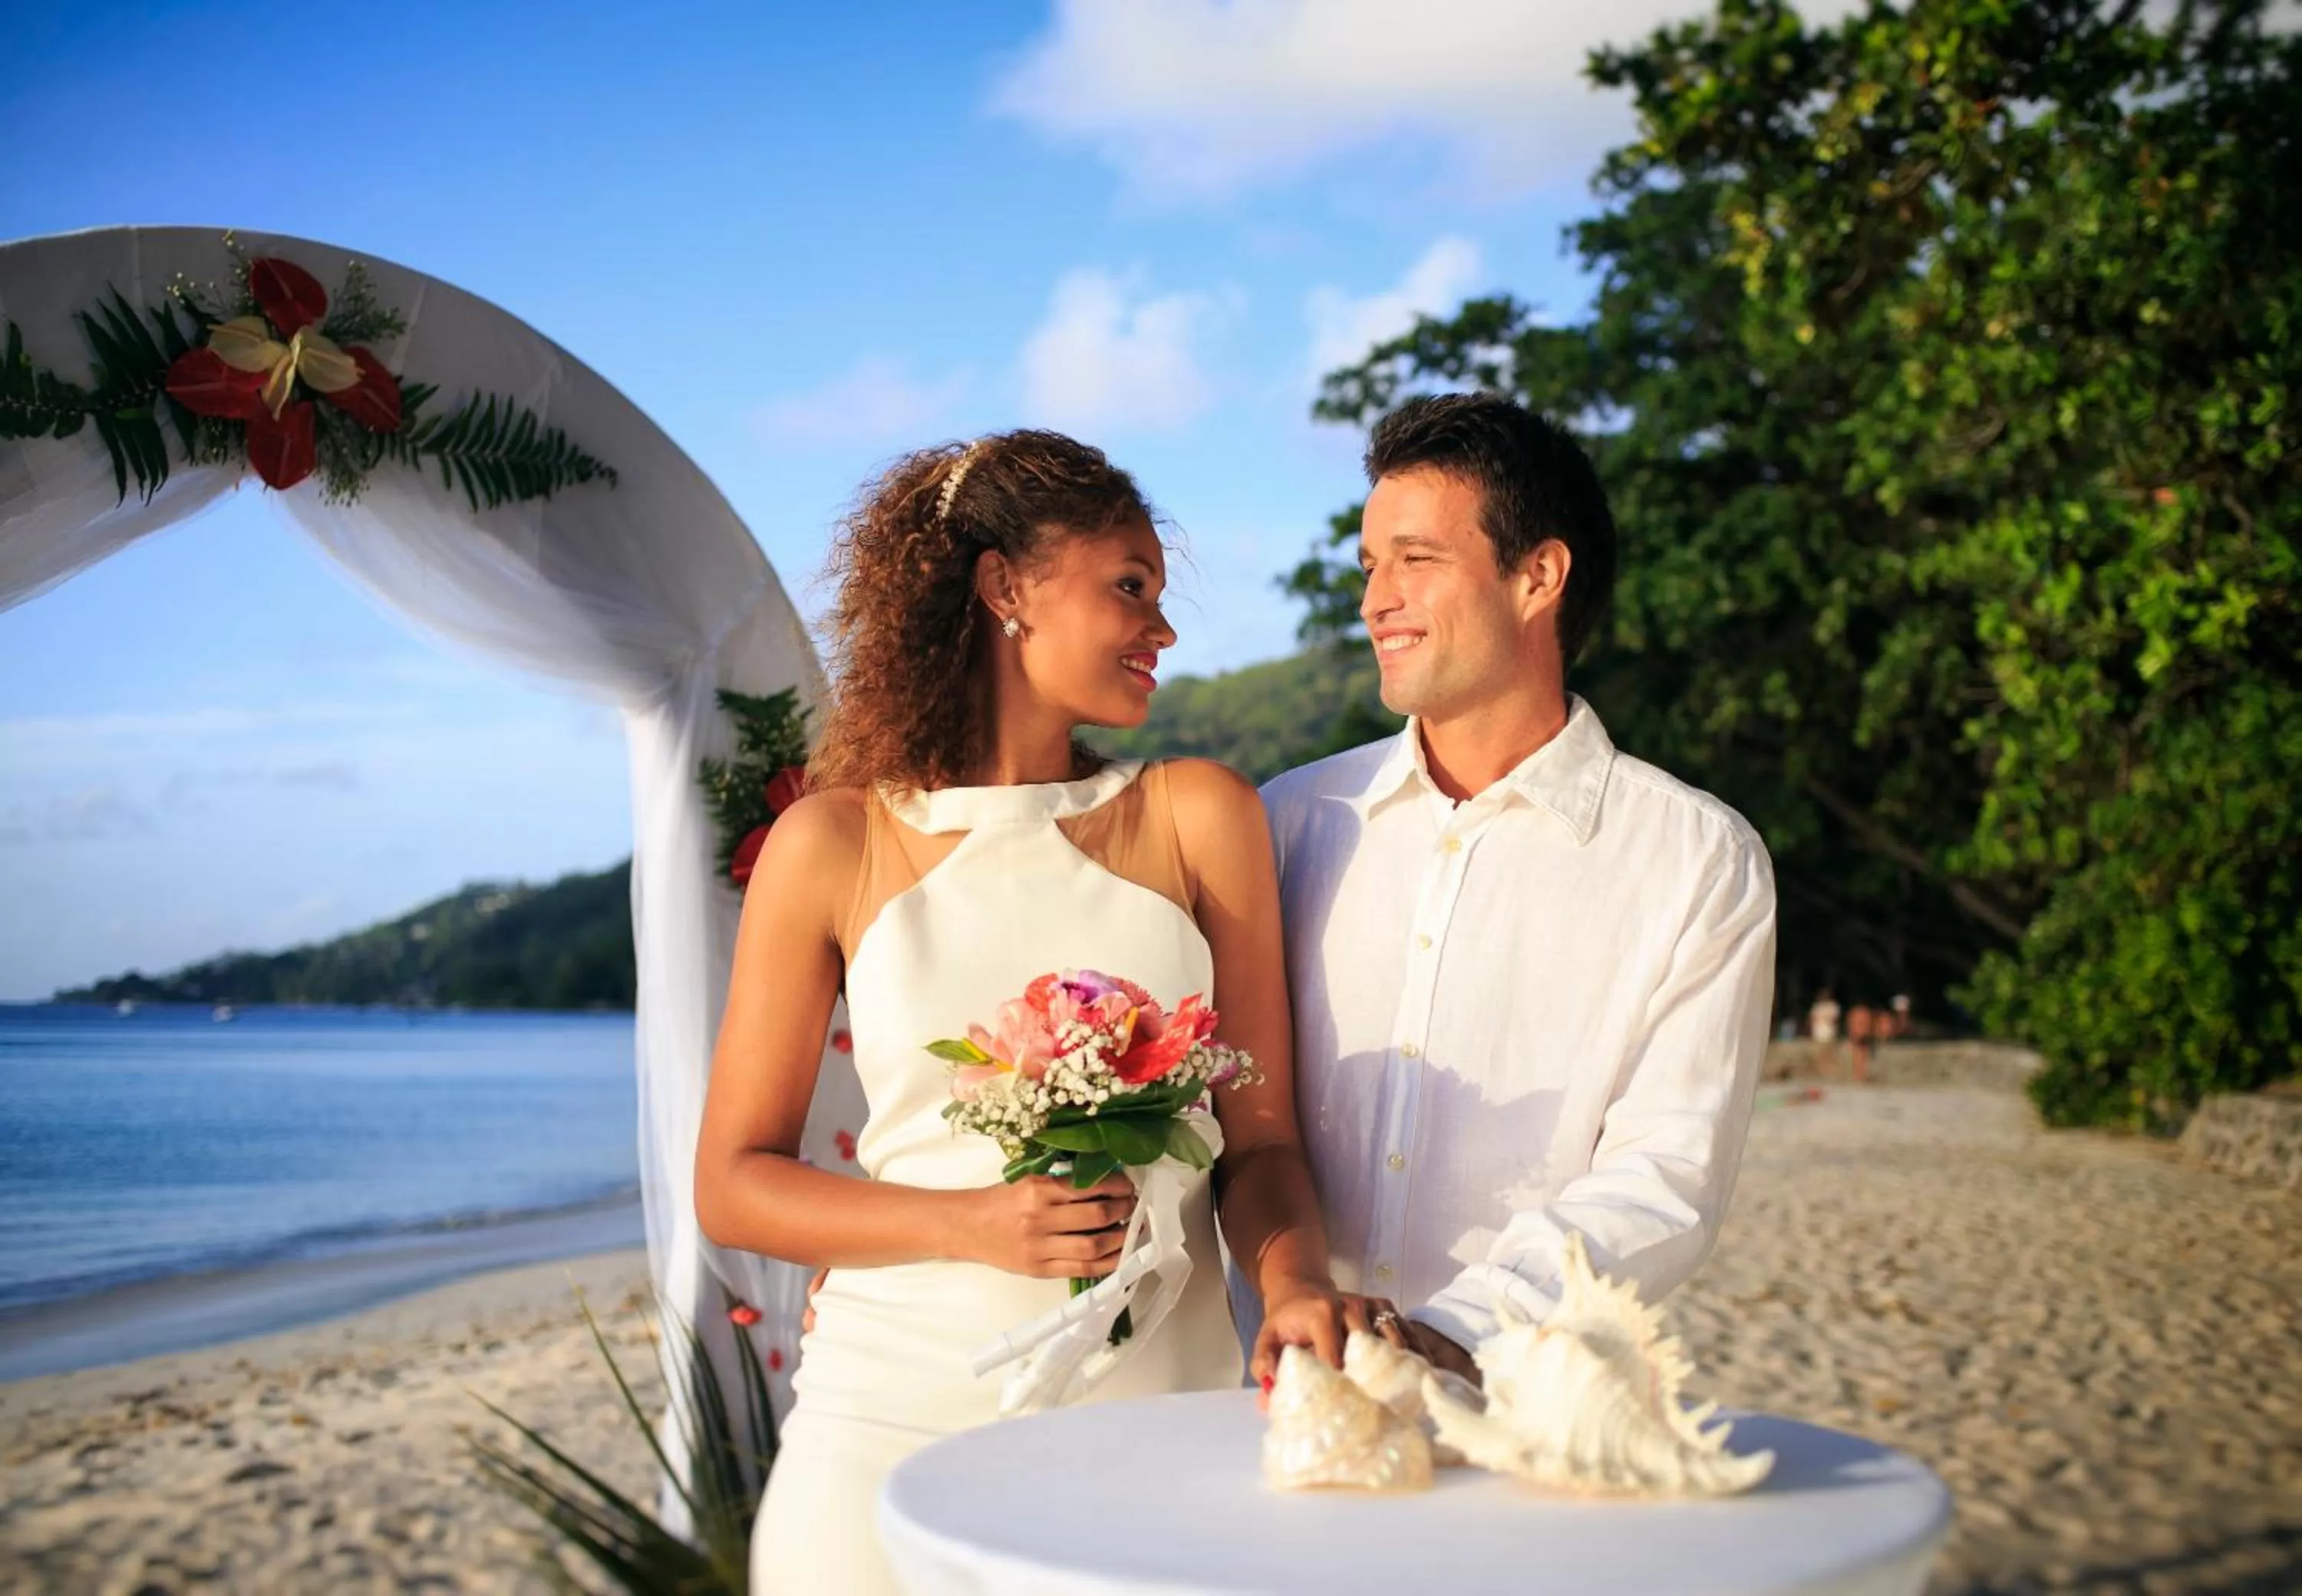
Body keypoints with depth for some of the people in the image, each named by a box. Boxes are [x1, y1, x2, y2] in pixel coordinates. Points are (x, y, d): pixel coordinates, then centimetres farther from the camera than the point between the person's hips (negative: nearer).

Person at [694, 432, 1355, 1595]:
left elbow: (1258, 1138, 2)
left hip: (1161, 1400, 1)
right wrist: (974, 1225, -14)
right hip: (899, 1409, -1)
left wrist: (1292, 1285, -19)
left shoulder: (1197, 818, 4)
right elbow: (733, 1184, 1)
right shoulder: (834, 843, 0)